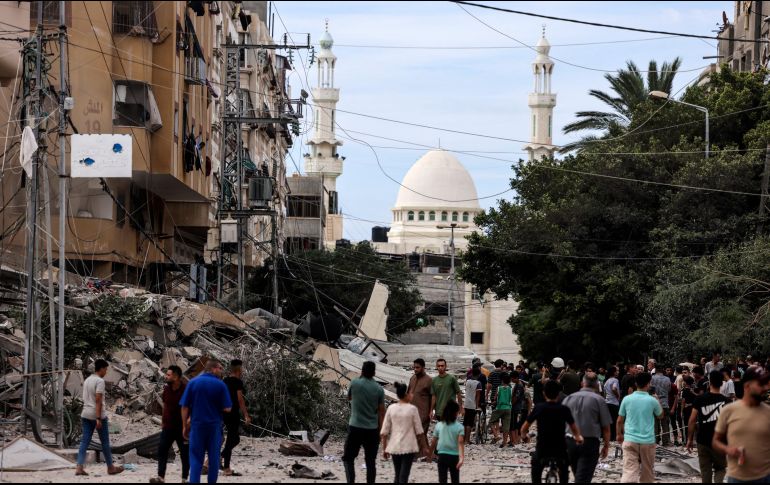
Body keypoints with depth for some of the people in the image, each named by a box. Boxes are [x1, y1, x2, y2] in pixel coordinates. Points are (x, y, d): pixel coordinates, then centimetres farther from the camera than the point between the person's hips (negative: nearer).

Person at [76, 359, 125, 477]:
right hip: (98, 415, -7)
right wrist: (98, 418, -21)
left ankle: (79, 467, -10)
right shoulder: (100, 381, -13)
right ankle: (110, 467, 16)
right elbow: (98, 400, -20)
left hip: (86, 414, 7)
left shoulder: (87, 380, 13)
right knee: (105, 442, 6)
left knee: (85, 442, 2)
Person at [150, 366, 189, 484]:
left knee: (185, 453, 5)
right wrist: (163, 421, 16)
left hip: (182, 428, -5)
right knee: (162, 451, -3)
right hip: (168, 426, 5)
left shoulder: (185, 390, -14)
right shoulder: (166, 389, 4)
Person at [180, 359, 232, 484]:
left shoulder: (193, 383, 0)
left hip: (197, 425, 1)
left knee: (196, 459, 2)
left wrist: (185, 426, 5)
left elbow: (185, 407, -2)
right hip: (215, 426, -1)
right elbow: (227, 408, -6)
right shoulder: (220, 385, -5)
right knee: (214, 458, 11)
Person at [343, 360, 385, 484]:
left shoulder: (354, 383, -6)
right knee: (371, 461, 8)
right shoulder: (379, 389, -2)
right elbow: (381, 411, 1)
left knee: (348, 458, 8)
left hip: (355, 427, -2)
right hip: (372, 429, 2)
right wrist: (380, 430, 10)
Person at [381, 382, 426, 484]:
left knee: (398, 476, 16)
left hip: (394, 447, 4)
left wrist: (384, 449, 11)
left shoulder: (391, 408, -1)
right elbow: (419, 431, -4)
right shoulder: (412, 409, -9)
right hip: (409, 447, -3)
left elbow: (384, 431, 2)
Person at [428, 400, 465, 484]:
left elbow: (434, 442, 4)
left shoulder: (439, 425, 0)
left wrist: (430, 454, 17)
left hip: (442, 456, 1)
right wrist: (461, 458, -23)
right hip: (454, 456, -1)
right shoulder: (459, 427, -6)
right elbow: (460, 443, -17)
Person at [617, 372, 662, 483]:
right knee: (647, 472, 17)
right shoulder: (652, 401, -5)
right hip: (648, 441, 0)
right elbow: (660, 415, 15)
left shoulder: (627, 399, -2)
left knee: (629, 471, -9)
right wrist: (658, 402, 32)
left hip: (630, 440, 0)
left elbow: (620, 420, 6)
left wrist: (619, 434, 22)